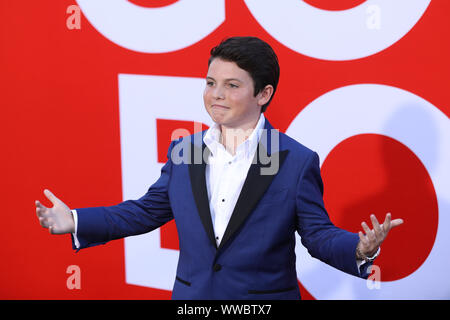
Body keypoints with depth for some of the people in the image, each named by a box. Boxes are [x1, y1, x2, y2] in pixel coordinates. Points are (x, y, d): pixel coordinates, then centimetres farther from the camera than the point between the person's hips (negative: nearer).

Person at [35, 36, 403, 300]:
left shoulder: (298, 162, -7)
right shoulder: (183, 152, 4)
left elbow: (318, 234, -6)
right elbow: (148, 210, 13)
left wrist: (359, 249, -26)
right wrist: (75, 221, 8)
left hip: (265, 297, -3)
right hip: (192, 295, 3)